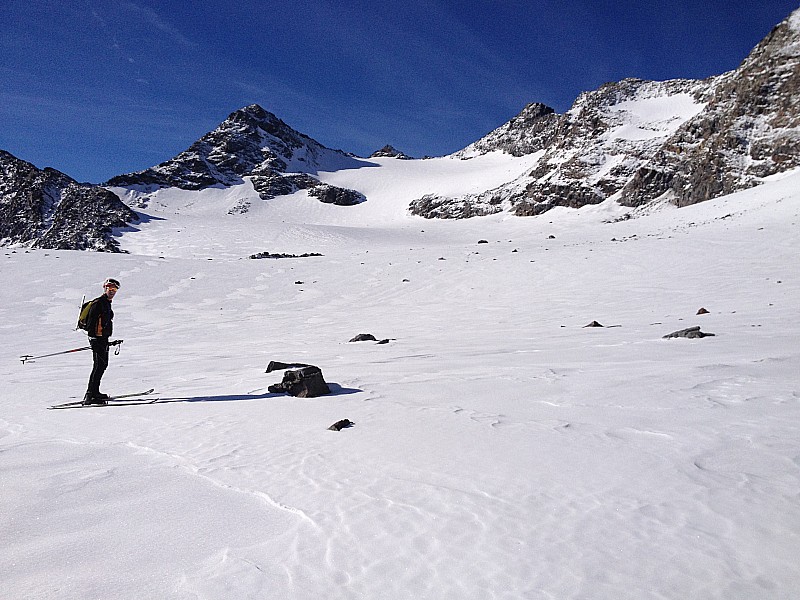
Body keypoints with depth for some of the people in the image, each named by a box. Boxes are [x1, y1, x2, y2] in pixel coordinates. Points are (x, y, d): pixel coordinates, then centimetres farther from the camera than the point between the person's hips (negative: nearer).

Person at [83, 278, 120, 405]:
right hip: (97, 338, -11)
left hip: (103, 338, 11)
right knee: (99, 366, -15)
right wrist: (93, 337, -25)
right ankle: (90, 396, -16)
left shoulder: (107, 303, 18)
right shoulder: (98, 303, -12)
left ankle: (94, 392, 29)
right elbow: (91, 322, -18)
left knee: (103, 365, 18)